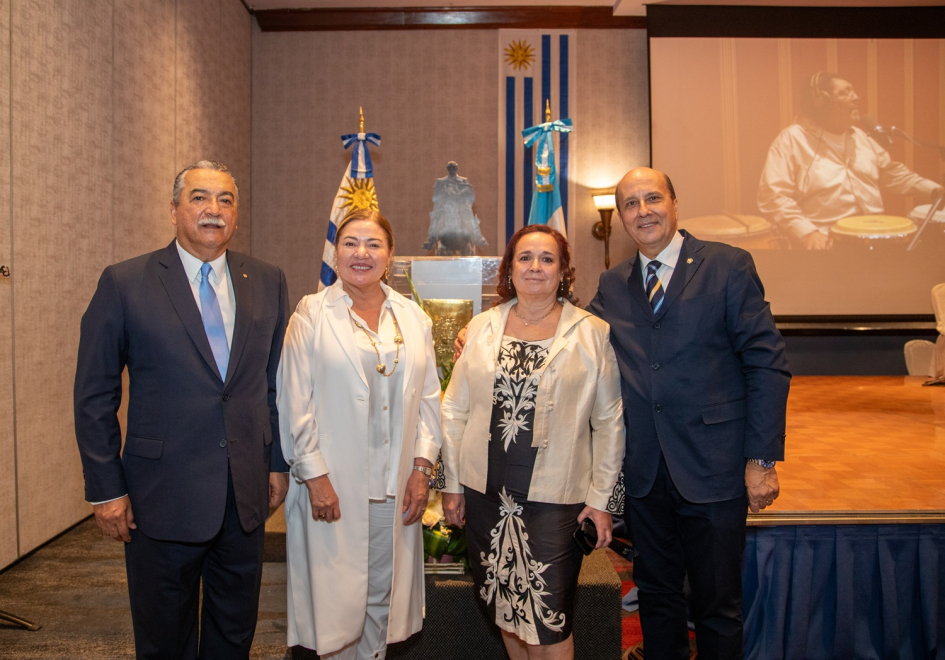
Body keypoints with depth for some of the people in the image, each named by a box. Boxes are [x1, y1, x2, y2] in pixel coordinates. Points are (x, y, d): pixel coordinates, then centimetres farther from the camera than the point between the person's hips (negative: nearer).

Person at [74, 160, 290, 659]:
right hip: (163, 496, -2)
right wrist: (105, 489, -5)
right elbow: (94, 397, -3)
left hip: (247, 491, 3)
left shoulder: (268, 282, 3)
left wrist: (279, 463, 6)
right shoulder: (124, 283, -6)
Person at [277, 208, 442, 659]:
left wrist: (421, 468, 1)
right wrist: (314, 476, -9)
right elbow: (296, 401, -5)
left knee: (383, 593, 14)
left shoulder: (413, 317, 7)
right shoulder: (311, 313, -2)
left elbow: (428, 398, 7)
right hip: (332, 485, -3)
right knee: (336, 595, 7)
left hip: (395, 486, 3)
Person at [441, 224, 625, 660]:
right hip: (485, 492, 3)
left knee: (548, 623, 3)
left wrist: (600, 497, -3)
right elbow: (455, 410, 7)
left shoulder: (593, 334, -3)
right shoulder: (482, 327, 5)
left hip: (553, 497, -3)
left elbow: (609, 422, -1)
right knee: (505, 608, 16)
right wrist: (452, 484, 5)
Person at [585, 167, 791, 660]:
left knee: (717, 604, 12)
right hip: (645, 472, 4)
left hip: (713, 470, -3)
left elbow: (766, 364, -6)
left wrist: (762, 458, -11)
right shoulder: (612, 287, 7)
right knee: (656, 594, 19)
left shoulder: (728, 266, -4)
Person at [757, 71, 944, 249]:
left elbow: (892, 173, 30)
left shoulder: (861, 137, 19)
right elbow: (772, 195, -16)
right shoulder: (791, 140, -6)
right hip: (829, 242, -7)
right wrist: (807, 232, -26)